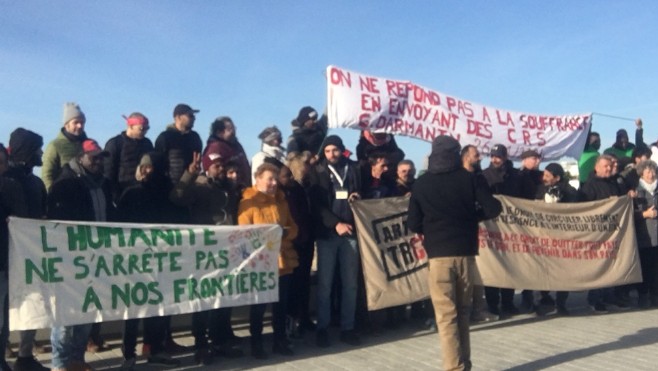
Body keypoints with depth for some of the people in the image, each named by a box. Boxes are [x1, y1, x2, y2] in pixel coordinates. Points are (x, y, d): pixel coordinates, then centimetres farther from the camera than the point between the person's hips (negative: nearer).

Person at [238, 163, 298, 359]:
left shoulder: (281, 199, 14)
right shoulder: (248, 201, -4)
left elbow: (293, 227, 15)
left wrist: (286, 231, -7)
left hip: (283, 259, 5)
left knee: (281, 303, 10)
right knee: (259, 305, 2)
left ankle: (280, 341, 21)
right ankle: (256, 343, 15)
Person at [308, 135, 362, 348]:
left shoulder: (354, 169, 10)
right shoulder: (318, 172, 5)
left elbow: (363, 194, 16)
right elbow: (316, 204, -4)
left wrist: (358, 198, -7)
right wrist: (335, 223, -14)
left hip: (351, 231, 2)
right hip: (327, 233, -2)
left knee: (350, 283, 5)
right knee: (325, 283, 1)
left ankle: (347, 328, 15)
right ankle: (322, 328, 11)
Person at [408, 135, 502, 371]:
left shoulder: (422, 183, 1)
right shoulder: (468, 178, 1)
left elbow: (413, 224, 1)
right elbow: (493, 208, -3)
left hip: (439, 254, -2)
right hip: (465, 252, 2)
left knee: (446, 316, 1)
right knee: (463, 312, 17)